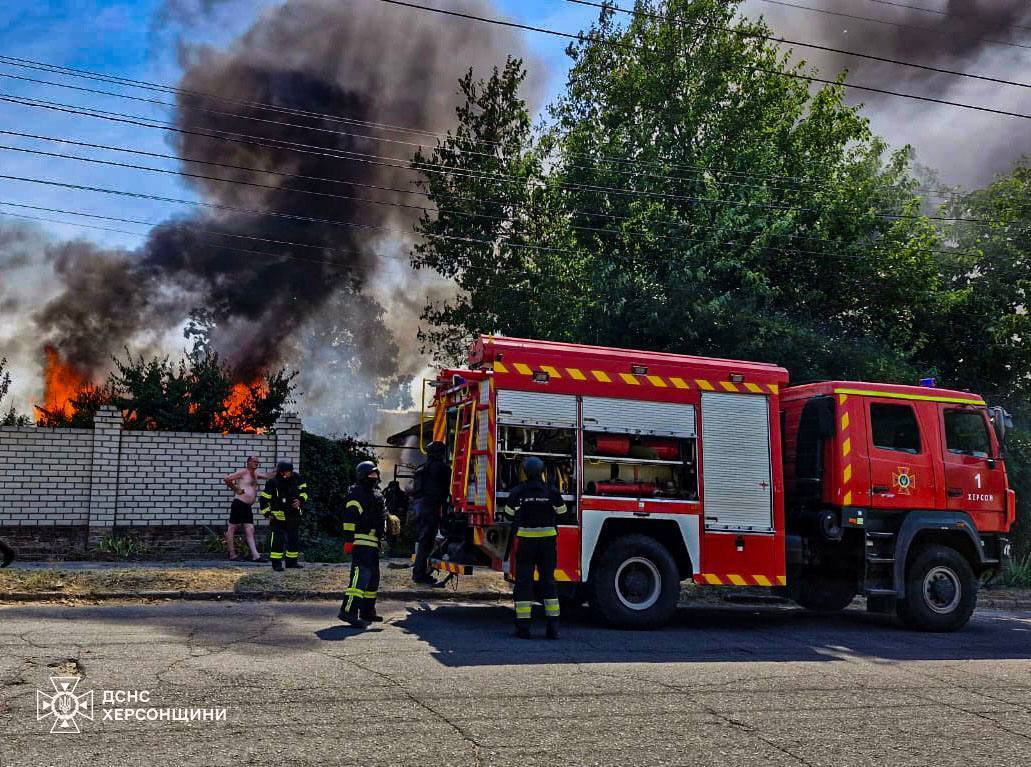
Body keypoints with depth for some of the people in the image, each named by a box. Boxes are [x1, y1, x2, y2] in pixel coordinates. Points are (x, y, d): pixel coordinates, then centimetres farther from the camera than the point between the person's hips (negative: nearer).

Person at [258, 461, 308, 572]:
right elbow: (264, 498, -10)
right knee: (277, 540, -7)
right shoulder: (273, 482, -19)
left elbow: (304, 490, 8)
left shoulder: (296, 477, -8)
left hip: (294, 515, 5)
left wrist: (300, 500, -8)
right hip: (278, 516, -5)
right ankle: (276, 563, 2)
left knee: (294, 538, 12)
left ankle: (292, 561, 25)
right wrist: (267, 513, -11)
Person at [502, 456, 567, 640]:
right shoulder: (552, 492, -4)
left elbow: (509, 513, 6)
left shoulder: (518, 492, -6)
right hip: (548, 541, 1)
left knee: (524, 581, 4)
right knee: (548, 580, 10)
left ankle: (523, 626, 2)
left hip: (525, 541, -1)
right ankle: (553, 626, 8)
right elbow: (561, 511, 8)